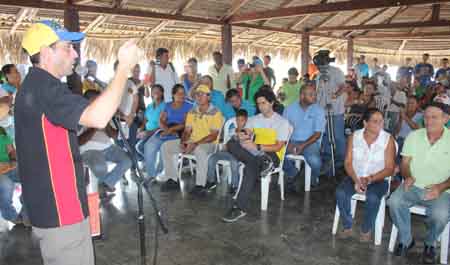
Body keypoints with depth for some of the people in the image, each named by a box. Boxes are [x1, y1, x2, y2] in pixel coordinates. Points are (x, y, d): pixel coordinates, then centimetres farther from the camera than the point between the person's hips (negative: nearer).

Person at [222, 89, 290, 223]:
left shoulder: (282, 122, 0)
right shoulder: (254, 119, 15)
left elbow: (278, 147, -9)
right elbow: (245, 134, -1)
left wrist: (257, 147, -23)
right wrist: (241, 136, -27)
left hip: (272, 155, -5)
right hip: (254, 152, 5)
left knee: (251, 166, -38)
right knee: (231, 143, -24)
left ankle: (240, 208, -37)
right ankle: (261, 162, -33)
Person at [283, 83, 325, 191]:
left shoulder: (318, 110, 1)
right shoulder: (289, 109, 6)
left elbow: (318, 133, -5)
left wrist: (303, 146, -18)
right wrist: (288, 143, -15)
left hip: (310, 142, -2)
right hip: (292, 141, 2)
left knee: (315, 161, -33)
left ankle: (314, 178, 6)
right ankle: (291, 173, 6)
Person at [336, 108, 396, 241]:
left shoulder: (388, 139, -8)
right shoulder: (354, 137, -2)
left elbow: (389, 169, -8)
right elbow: (348, 163, -2)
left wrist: (370, 179, -20)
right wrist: (356, 180, -17)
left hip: (378, 179, -2)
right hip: (355, 177, 2)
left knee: (372, 197, -33)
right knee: (340, 193, -26)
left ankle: (366, 230, -6)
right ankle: (347, 226, -3)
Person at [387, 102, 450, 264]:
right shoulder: (413, 136, 4)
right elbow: (405, 163, 7)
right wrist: (407, 177, -13)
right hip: (413, 186, 2)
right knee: (394, 202, -26)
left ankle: (430, 244, 4)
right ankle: (406, 240, 1)